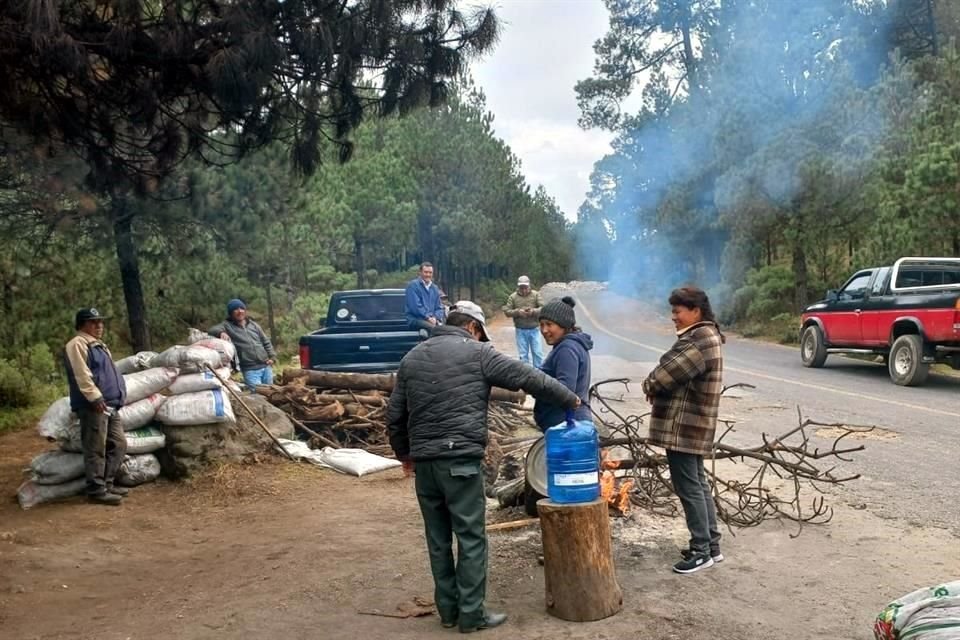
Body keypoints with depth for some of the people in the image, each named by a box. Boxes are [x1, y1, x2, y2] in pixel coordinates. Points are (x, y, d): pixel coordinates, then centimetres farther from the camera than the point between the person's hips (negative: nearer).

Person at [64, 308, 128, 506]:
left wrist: (117, 396, 27)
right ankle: (96, 490, -3)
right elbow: (82, 375, -18)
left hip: (110, 405, 10)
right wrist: (95, 398, -23)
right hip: (93, 406, -10)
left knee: (118, 444, 11)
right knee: (96, 450, -7)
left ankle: (106, 483, 19)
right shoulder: (78, 345, -8)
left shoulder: (99, 345, 25)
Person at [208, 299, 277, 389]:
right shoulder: (227, 325, 4)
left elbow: (266, 342, 18)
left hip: (266, 366, 4)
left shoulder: (254, 325, 14)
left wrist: (272, 357, 4)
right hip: (250, 370, -4)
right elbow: (212, 330, -12)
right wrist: (221, 332, -34)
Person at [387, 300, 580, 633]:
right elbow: (530, 378, -1)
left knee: (438, 539, 13)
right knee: (471, 538, 2)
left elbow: (395, 415, 17)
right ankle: (471, 613, 7)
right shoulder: (477, 353, -1)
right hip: (460, 460, -6)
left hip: (424, 462, 6)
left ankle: (448, 608, 21)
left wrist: (405, 454, 29)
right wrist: (570, 400, 10)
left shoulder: (412, 357, 16)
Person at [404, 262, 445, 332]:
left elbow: (439, 307, 17)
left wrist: (435, 317, -4)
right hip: (415, 319, -6)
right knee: (434, 328, -35)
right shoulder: (413, 285, -2)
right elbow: (415, 306, -11)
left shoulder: (435, 288, 19)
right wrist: (428, 317, -15)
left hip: (431, 319, 6)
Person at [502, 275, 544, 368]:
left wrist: (533, 311, -22)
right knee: (523, 354, 7)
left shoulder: (536, 294, 0)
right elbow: (507, 311, -2)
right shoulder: (513, 297, 1)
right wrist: (517, 312, -18)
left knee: (537, 353, 2)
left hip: (534, 329, 0)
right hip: (521, 331, 0)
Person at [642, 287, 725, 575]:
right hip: (692, 426, 11)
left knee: (688, 487, -2)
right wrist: (656, 386, -2)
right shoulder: (703, 336, 14)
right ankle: (711, 545, 25)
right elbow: (675, 373, 15)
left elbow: (666, 374, -23)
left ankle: (701, 551, 7)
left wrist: (649, 386, -3)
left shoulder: (700, 341, -21)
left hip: (684, 427, -11)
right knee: (698, 484, 16)